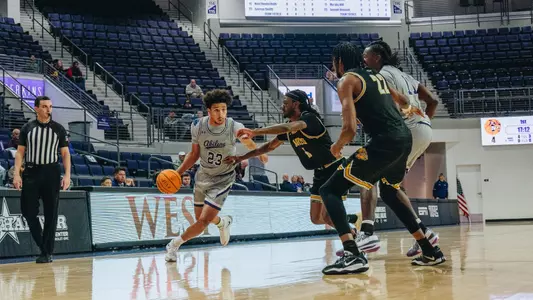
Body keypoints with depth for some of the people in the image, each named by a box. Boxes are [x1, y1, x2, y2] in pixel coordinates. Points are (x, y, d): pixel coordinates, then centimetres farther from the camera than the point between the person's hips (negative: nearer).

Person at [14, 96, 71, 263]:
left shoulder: (58, 129, 4)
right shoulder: (27, 128, 5)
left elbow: (65, 153, 5)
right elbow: (20, 152, 6)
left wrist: (67, 175, -6)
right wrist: (17, 174, -5)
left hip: (51, 173, -1)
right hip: (31, 173, 1)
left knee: (51, 214, 0)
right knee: (28, 211, -2)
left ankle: (47, 252, 7)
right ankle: (42, 244, 17)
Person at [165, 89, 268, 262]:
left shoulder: (235, 128, -25)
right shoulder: (198, 126, -14)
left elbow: (249, 144, -10)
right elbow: (194, 154, -4)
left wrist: (259, 154, -5)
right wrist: (178, 173, -9)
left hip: (223, 179, -3)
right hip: (203, 175, 4)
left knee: (204, 220, -14)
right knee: (200, 217, 18)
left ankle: (175, 244, 8)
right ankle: (223, 223, 51)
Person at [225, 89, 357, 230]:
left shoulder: (309, 118, -20)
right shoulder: (289, 129, 6)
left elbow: (287, 127, -39)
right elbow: (269, 146, 16)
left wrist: (255, 132, -44)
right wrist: (241, 158, 13)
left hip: (335, 169, -9)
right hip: (320, 173, 9)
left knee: (327, 216, -16)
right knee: (316, 218, 8)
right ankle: (350, 220, 26)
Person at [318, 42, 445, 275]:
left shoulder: (346, 81, -2)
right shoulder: (376, 76, 23)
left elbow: (350, 128, -15)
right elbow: (402, 101, 41)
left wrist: (337, 147, 6)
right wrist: (408, 109, 65)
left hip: (385, 142, -8)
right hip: (404, 138, 9)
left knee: (329, 191, -4)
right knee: (389, 194, 33)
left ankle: (353, 255, -22)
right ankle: (430, 251, 33)